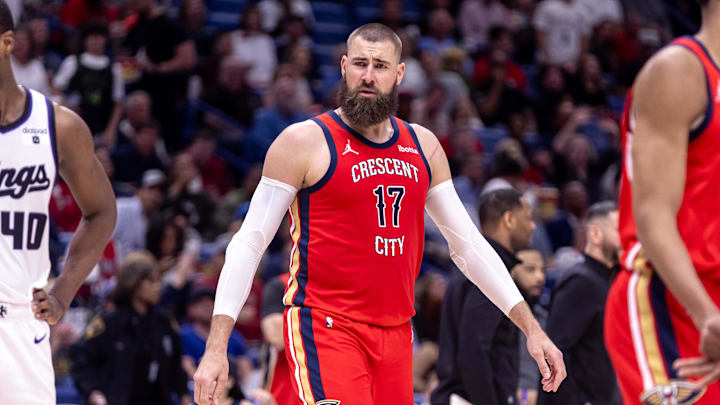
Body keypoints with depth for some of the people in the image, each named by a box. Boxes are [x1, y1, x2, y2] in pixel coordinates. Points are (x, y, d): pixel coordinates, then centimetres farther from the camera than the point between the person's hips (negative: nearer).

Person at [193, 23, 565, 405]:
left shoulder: (424, 147, 12)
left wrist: (531, 328, 13)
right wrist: (216, 347, -14)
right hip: (325, 328, -6)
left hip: (396, 333, 6)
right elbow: (249, 242, -5)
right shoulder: (304, 142, -4)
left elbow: (467, 244, 19)